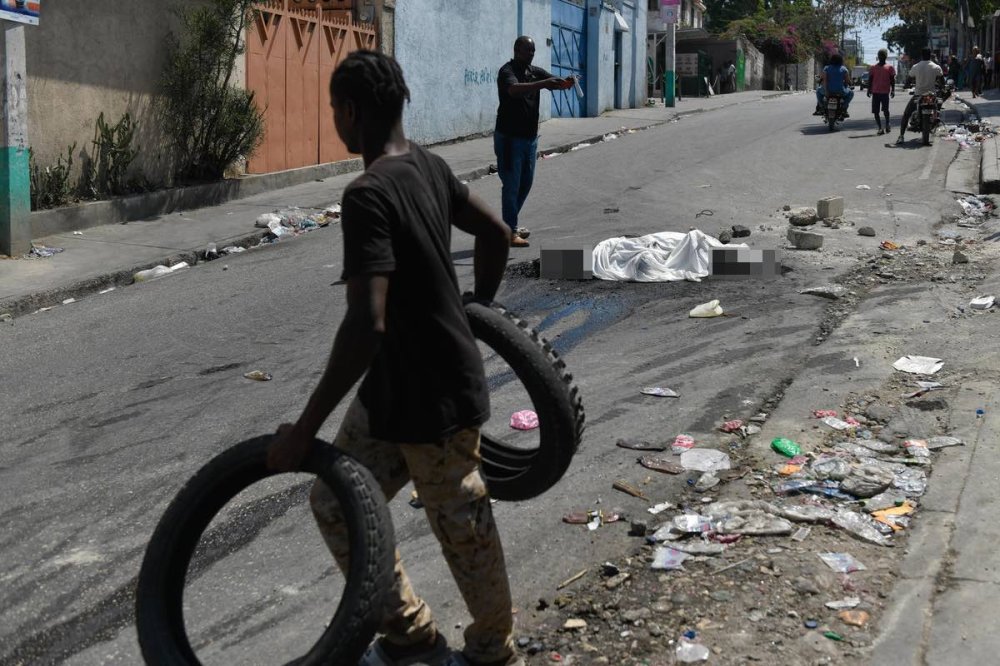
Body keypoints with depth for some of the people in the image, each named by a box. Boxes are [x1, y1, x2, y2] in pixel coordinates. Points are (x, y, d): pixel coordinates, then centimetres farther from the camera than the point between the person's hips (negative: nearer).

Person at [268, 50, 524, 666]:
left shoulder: (368, 196, -25)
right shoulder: (430, 166, 2)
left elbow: (366, 326, -33)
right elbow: (497, 235, 13)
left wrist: (305, 429, -28)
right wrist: (476, 314, 28)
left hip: (436, 400, -9)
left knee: (464, 534, 9)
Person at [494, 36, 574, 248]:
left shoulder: (535, 72, 10)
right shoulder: (507, 71, -13)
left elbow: (555, 82, 0)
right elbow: (514, 89, -33)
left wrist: (566, 82, -24)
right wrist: (543, 84, -43)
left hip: (530, 137, 8)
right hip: (509, 137, -8)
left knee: (526, 183, 16)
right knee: (511, 185, -6)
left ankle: (510, 224, 29)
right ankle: (510, 232, -2)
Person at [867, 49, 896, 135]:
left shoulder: (890, 67, 6)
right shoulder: (873, 67, 11)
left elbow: (892, 80, 4)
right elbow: (870, 80, 12)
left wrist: (893, 90, -4)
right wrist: (869, 90, 3)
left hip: (885, 92, -2)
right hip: (875, 92, 2)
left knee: (885, 110, -8)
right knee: (875, 111, -1)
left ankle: (887, 124, 15)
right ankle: (880, 128, 3)